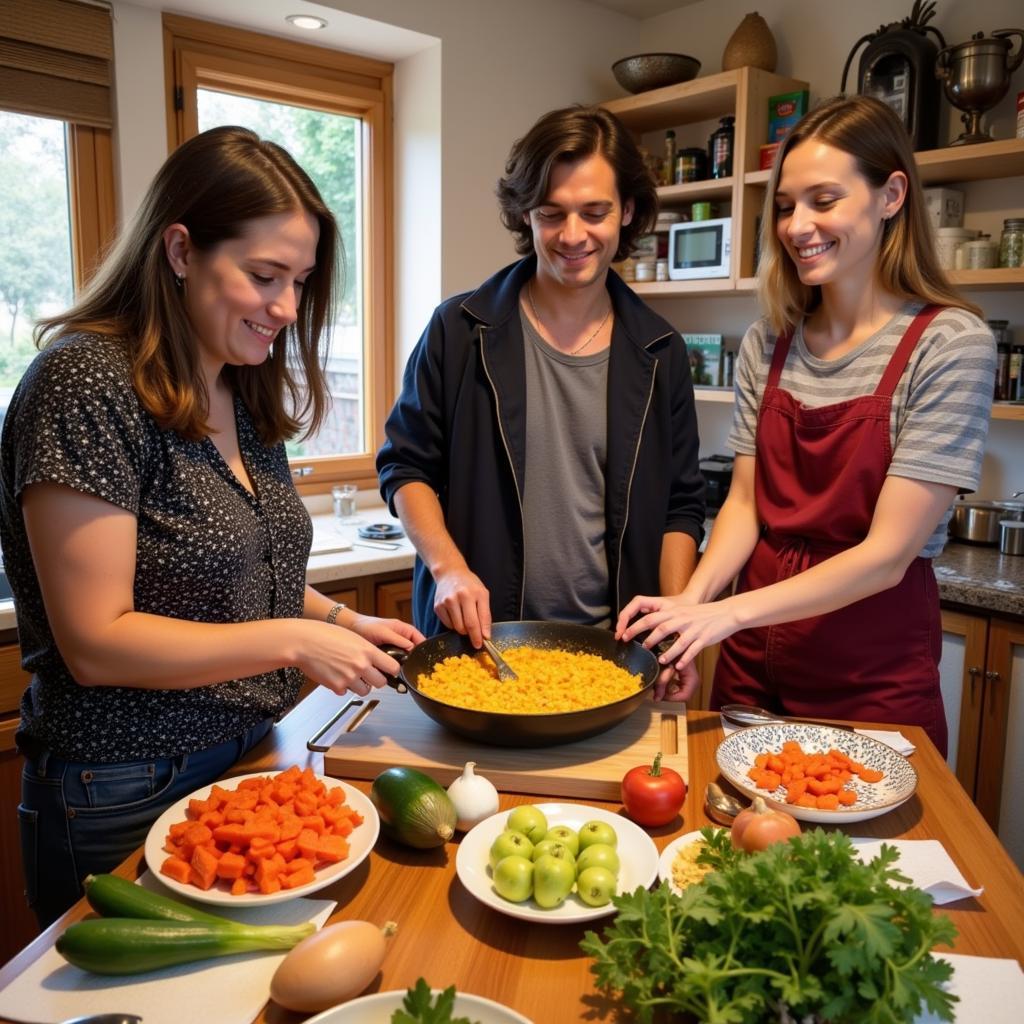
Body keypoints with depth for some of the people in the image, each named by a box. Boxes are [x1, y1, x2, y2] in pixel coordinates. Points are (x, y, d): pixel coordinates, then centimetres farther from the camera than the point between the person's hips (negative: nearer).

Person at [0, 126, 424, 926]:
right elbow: (96, 642, -20)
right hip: (129, 800, -7)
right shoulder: (87, 384, -19)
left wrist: (337, 619, 1)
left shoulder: (244, 393, 5)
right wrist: (291, 642, -22)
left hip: (248, 762, 7)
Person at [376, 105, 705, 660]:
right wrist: (447, 567, -15)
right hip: (475, 638, -1)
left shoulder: (659, 353, 1)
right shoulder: (460, 329, -5)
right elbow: (405, 465, 0)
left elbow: (680, 507, 5)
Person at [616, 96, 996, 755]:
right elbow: (745, 502, 1)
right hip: (754, 661, 4)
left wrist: (729, 612, -25)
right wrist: (691, 601, -16)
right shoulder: (768, 343, 2)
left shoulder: (951, 342, -13)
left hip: (874, 677, -4)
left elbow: (888, 552, -18)